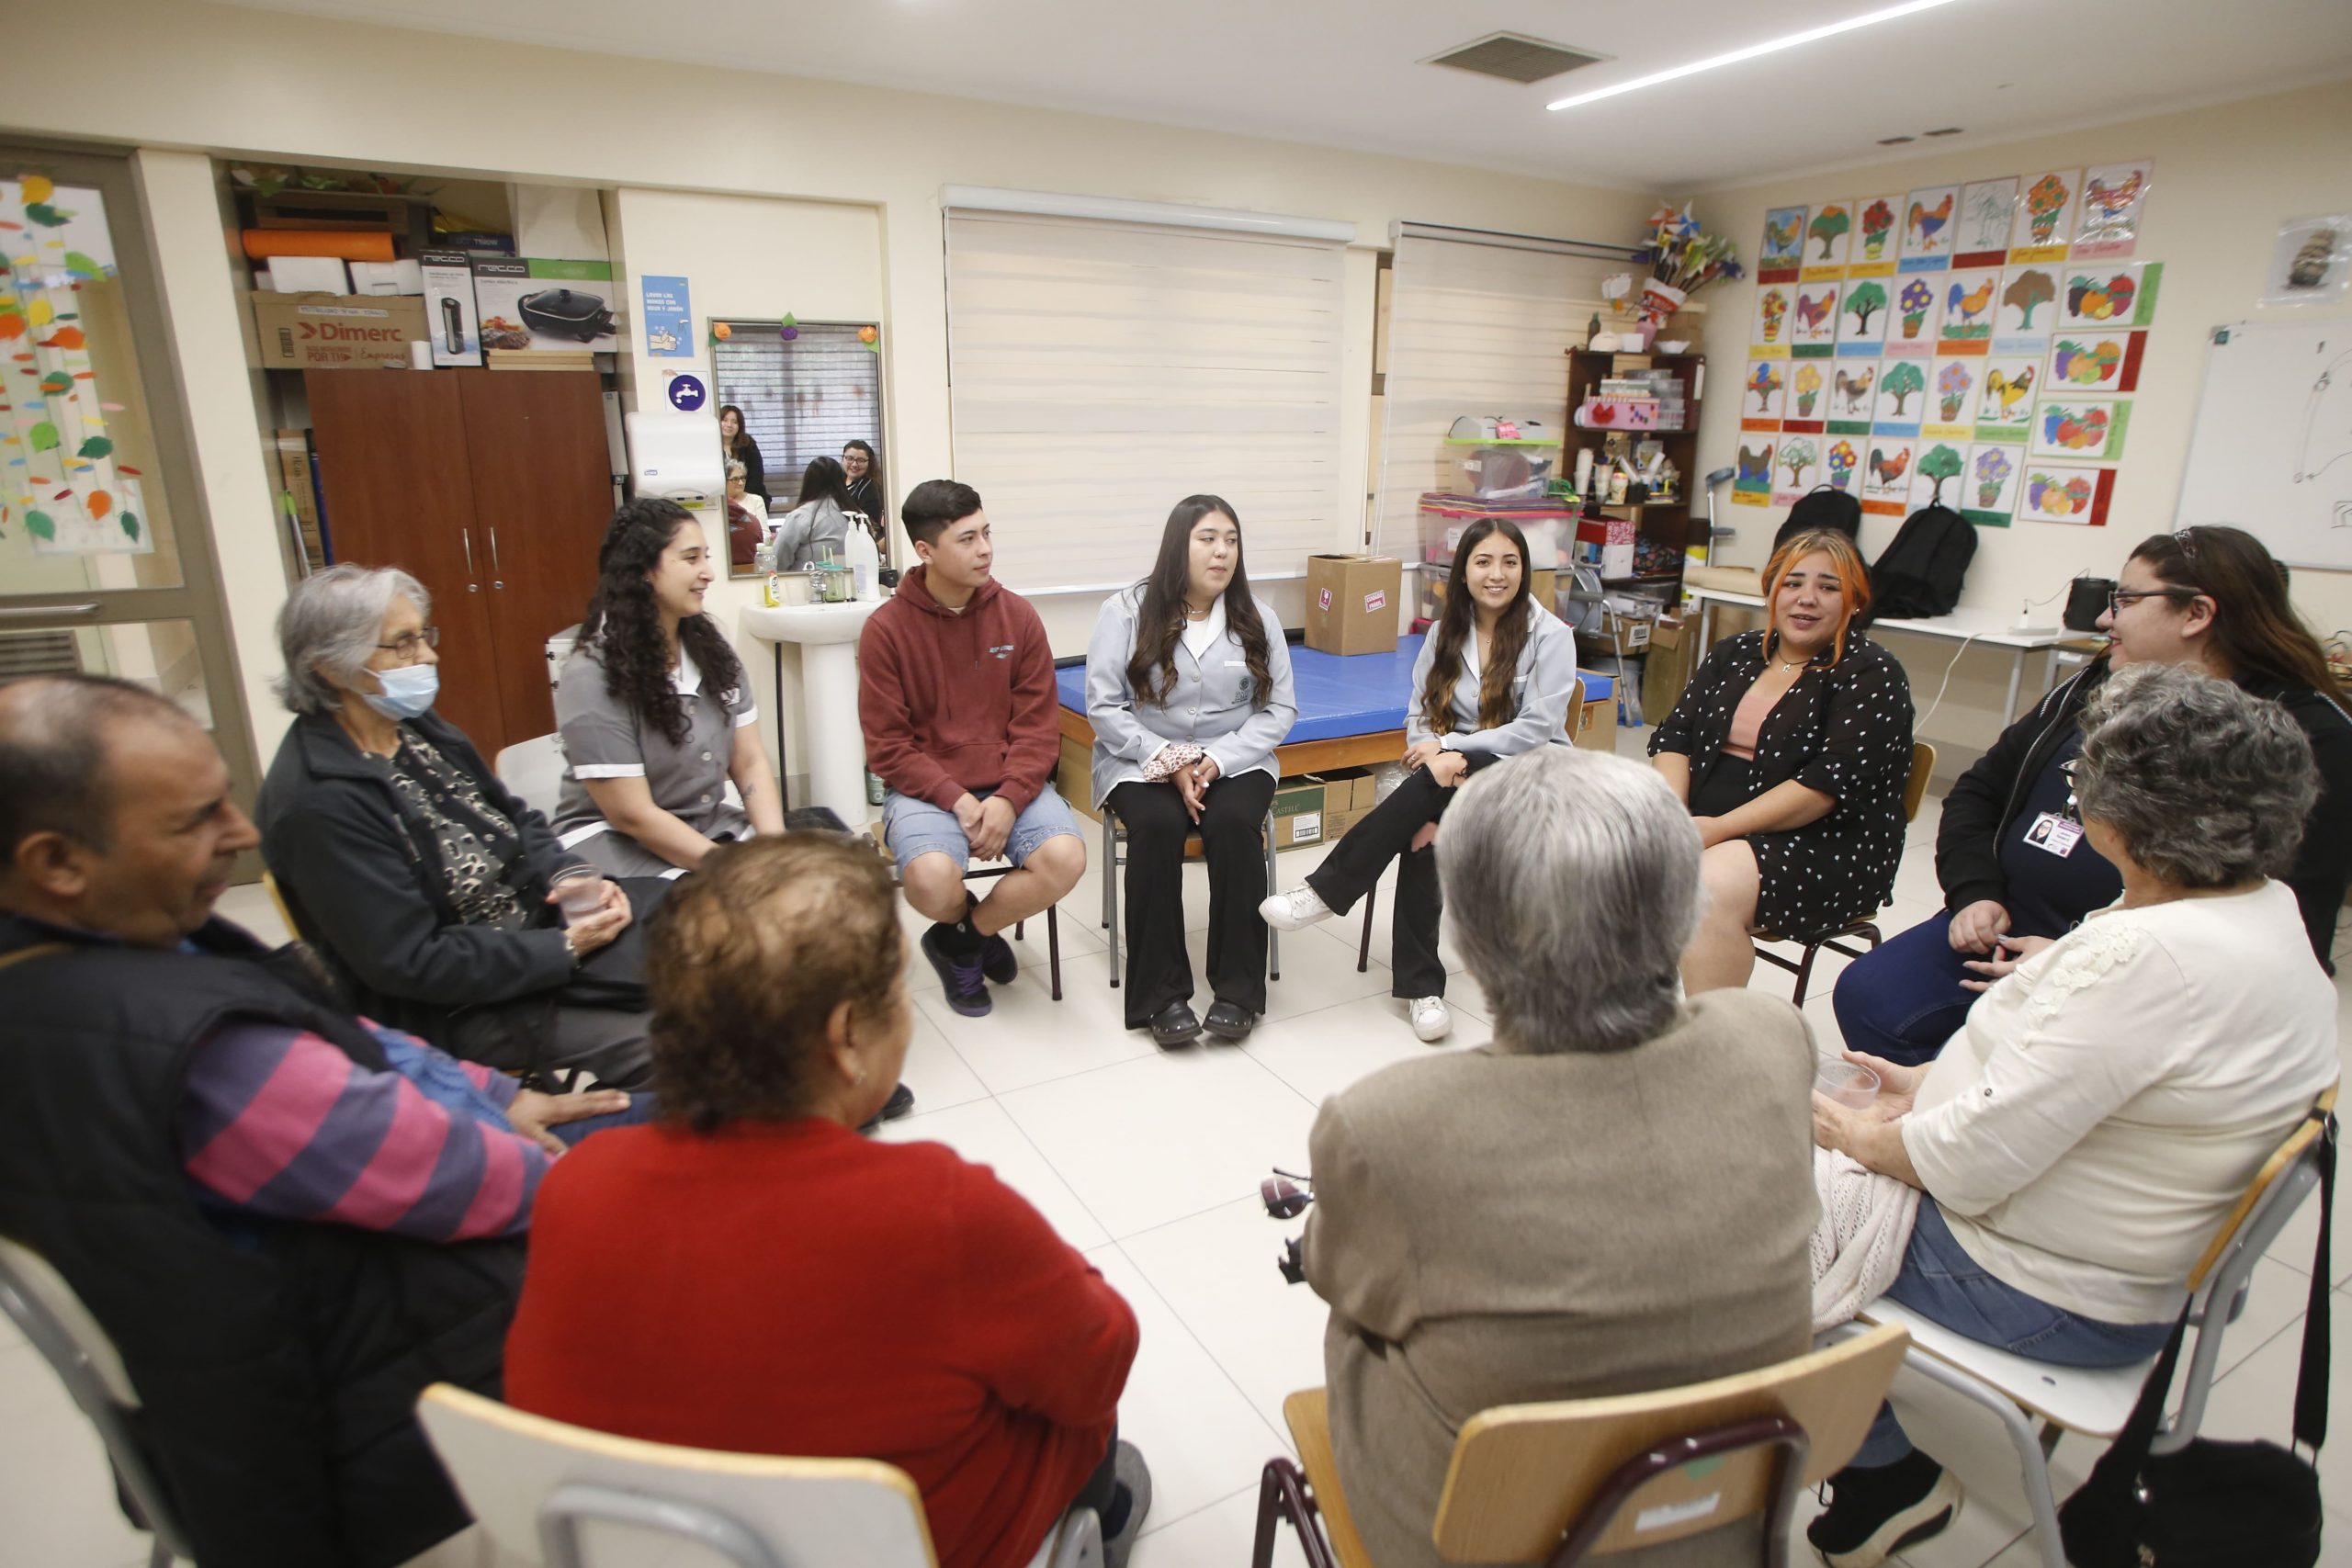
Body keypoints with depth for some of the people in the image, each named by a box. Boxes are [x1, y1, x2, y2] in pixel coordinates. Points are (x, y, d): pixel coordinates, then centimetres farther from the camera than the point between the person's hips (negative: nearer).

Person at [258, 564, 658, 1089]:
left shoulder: (416, 726, 3)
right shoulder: (318, 802, -22)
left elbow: (515, 818, 12)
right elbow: (410, 961, -22)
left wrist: (570, 875, -8)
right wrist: (564, 948, -20)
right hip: (456, 1005, -9)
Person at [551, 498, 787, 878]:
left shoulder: (710, 648, 4)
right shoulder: (591, 676, -15)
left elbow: (750, 762, 2)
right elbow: (632, 815, -17)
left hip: (709, 826, 6)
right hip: (615, 843, -6)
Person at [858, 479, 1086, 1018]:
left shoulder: (1018, 616, 2)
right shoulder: (887, 628, -5)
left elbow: (1037, 728, 0)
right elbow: (888, 746, -5)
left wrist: (1008, 800, -16)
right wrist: (955, 799, -18)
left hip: (1011, 784, 3)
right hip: (924, 788, -2)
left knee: (1066, 857, -25)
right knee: (932, 879, -32)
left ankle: (961, 942, 5)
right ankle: (973, 928, 10)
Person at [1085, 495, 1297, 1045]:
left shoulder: (1256, 617, 6)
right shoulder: (1126, 612, -1)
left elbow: (1278, 709, 2)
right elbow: (1104, 706, -5)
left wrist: (1219, 760, -14)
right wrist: (1168, 761, -17)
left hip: (1234, 760, 2)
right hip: (1142, 761, -1)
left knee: (1233, 823, -30)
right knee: (1158, 825, -32)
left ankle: (1238, 989, -18)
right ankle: (1162, 994, -23)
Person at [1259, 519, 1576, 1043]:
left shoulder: (1550, 636, -6)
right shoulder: (1445, 633, 8)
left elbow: (1537, 728, -13)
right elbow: (1420, 716, 4)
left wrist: (1449, 748, -18)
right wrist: (1439, 758, -18)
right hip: (1453, 768, 3)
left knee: (1432, 784, -35)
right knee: (1421, 828, -31)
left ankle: (1328, 892, -28)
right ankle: (1421, 985, -25)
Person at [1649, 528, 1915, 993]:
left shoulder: (1872, 676, -3)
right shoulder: (1734, 654, 15)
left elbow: (1830, 784, -15)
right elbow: (1675, 736, 7)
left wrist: (1720, 829, -21)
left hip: (1823, 847, -5)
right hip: (1699, 827, 5)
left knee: (1709, 891, -34)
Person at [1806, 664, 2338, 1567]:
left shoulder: (2153, 956, -32)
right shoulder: (2264, 907, -1)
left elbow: (1974, 1162, -30)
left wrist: (1861, 1137, -12)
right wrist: (1934, 1086, 4)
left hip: (2046, 1296, -9)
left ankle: (1889, 1480, 23)